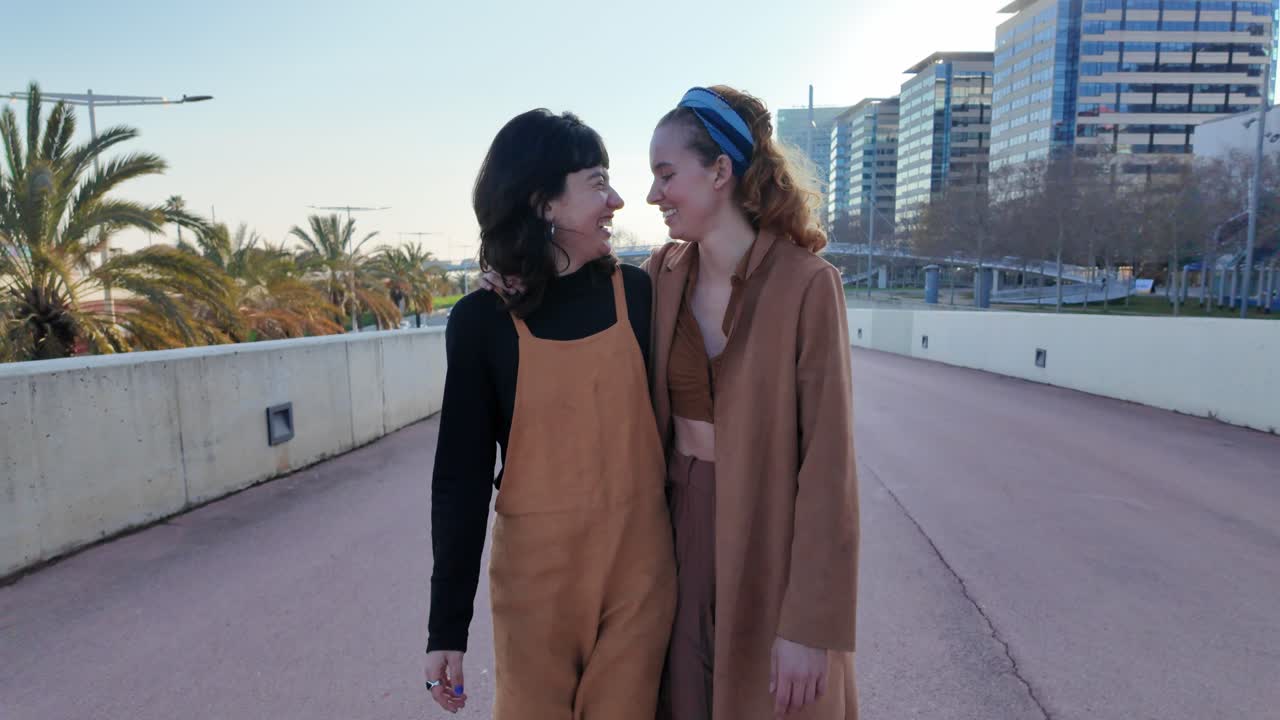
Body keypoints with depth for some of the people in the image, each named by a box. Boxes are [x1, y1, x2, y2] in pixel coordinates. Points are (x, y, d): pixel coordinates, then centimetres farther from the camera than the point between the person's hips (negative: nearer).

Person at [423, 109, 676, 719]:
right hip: (534, 573, -1)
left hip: (638, 565, 1)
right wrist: (448, 623, -4)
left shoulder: (637, 293, -3)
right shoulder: (482, 319, -7)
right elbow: (460, 475, -4)